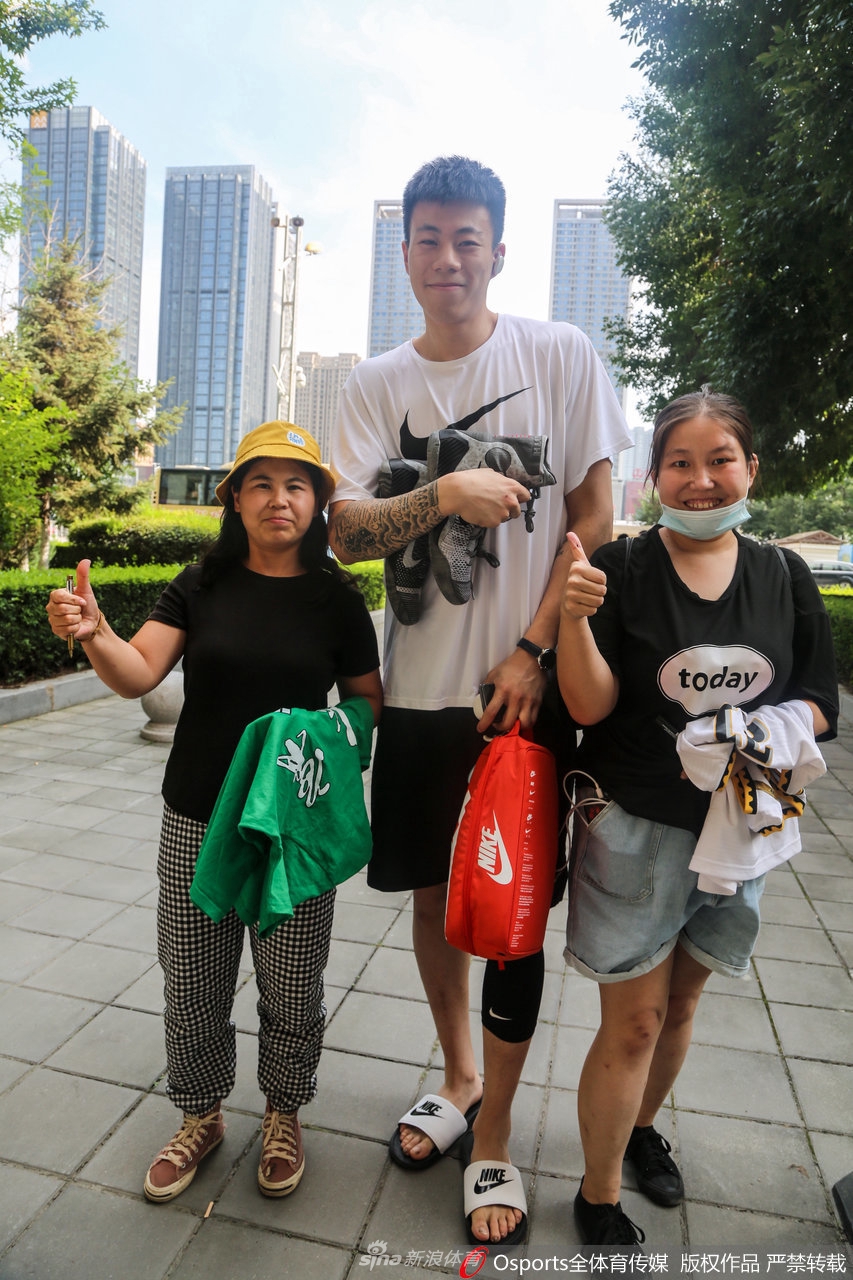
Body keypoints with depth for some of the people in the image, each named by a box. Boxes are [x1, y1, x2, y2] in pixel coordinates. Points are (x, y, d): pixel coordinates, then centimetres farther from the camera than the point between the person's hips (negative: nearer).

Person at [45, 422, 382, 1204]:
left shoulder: (336, 599, -3)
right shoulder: (203, 588, 0)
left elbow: (369, 704, 3)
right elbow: (138, 673, -11)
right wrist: (93, 634, -31)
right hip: (197, 823, 2)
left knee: (290, 988, 11)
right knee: (193, 982, 14)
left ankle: (284, 1116, 39)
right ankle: (202, 1114, 41)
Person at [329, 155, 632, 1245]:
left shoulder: (561, 356, 0)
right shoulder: (376, 384, 6)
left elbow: (594, 519, -1)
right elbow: (346, 532, -4)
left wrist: (532, 652, -10)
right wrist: (446, 493, -23)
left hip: (528, 687, -3)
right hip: (418, 689, 3)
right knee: (433, 892, 15)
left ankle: (493, 1138, 26)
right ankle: (458, 1076, 40)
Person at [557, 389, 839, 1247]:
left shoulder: (785, 578, 0)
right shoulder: (620, 570, -11)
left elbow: (820, 702, 4)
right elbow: (591, 705, -16)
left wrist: (773, 731, -17)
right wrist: (574, 618, -32)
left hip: (735, 828, 4)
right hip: (634, 827, -4)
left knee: (681, 1003, 21)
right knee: (634, 1021, 4)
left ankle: (642, 1127, 50)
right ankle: (598, 1200, 28)